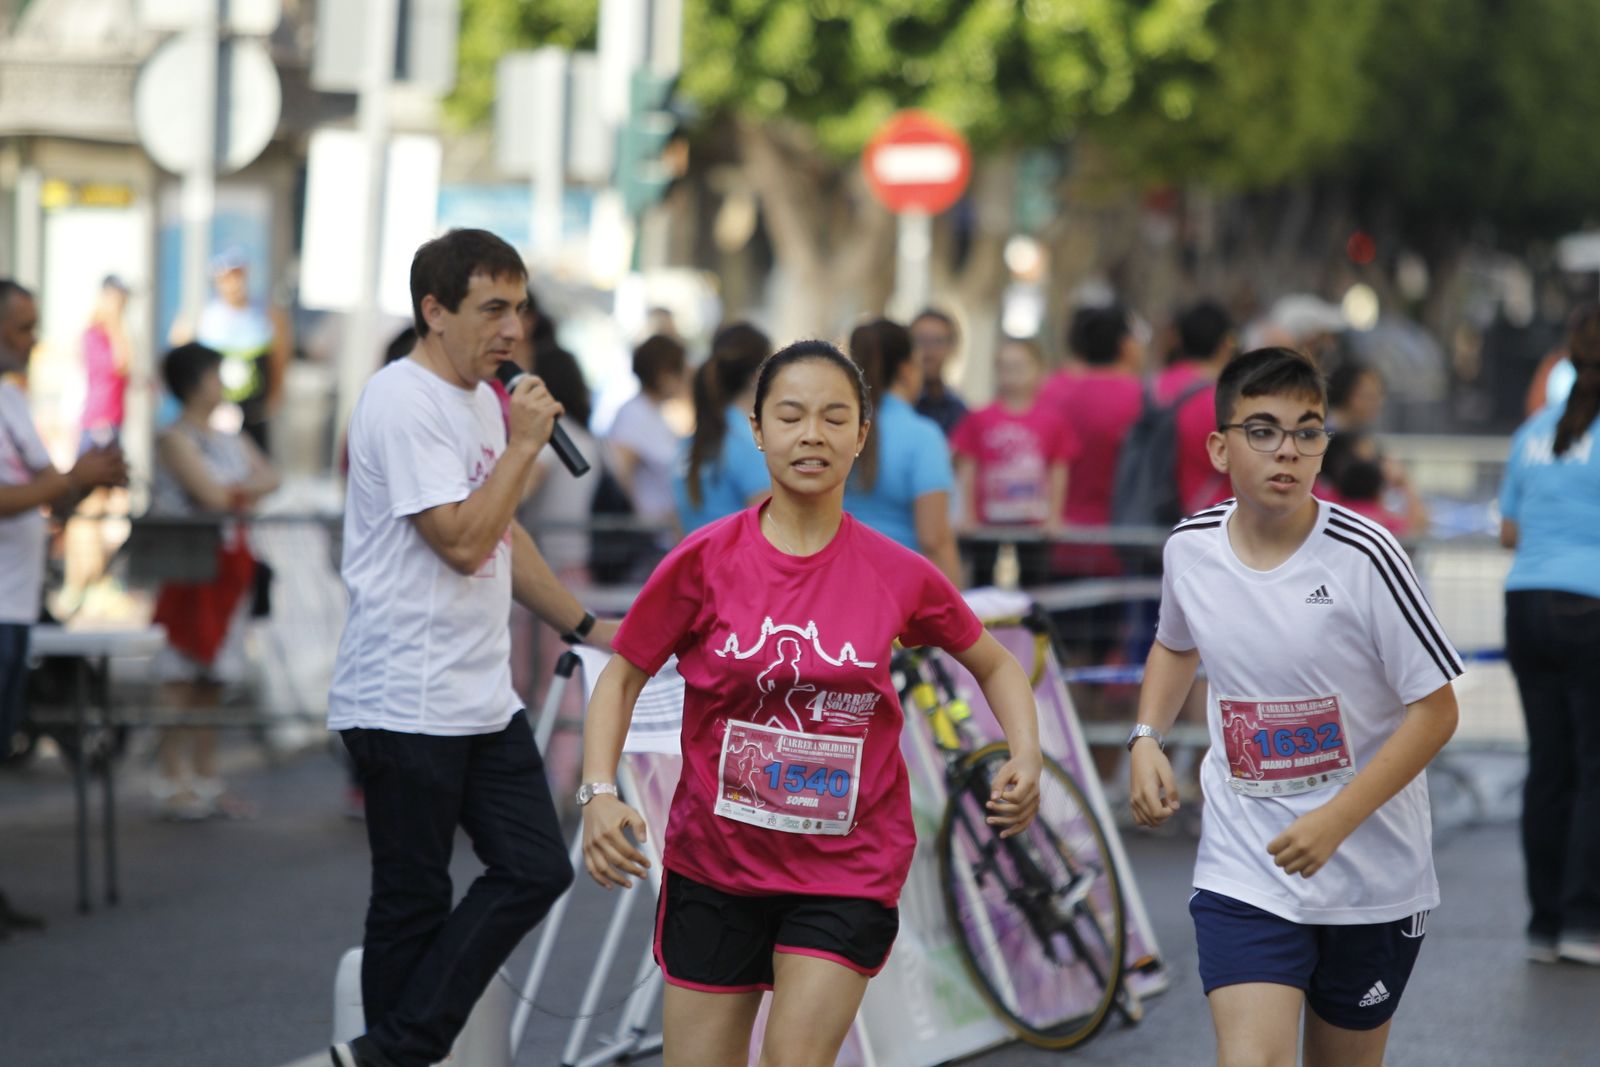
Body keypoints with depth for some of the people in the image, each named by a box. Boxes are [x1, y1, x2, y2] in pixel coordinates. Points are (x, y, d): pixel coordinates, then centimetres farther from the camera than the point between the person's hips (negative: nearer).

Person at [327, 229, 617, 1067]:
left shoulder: (480, 399, 15)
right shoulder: (404, 403, -15)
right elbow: (463, 541, -22)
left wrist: (584, 626, 26)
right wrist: (524, 444, -14)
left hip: (482, 700, 9)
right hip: (405, 705, -9)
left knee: (536, 870, 4)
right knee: (413, 903, -1)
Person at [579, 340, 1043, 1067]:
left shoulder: (899, 575, -5)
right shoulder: (706, 559, -7)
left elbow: (994, 664, 11)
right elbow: (623, 676, 3)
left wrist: (1025, 761, -6)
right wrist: (599, 795, -11)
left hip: (847, 872, -1)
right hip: (713, 863, 1)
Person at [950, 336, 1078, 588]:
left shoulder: (1051, 421, -1)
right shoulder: (980, 420, 0)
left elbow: (1059, 472, 3)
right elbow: (967, 472, 3)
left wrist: (1053, 517, 0)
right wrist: (969, 517, 0)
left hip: (1034, 523, 0)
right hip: (989, 522, 0)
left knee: (1034, 584, 5)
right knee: (982, 581, 5)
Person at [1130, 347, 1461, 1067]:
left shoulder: (1365, 559, -15)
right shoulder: (1191, 547, -3)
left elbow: (1435, 711, -11)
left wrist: (1334, 821, -20)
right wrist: (1146, 740, 3)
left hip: (1373, 875, -1)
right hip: (1243, 868, 1)